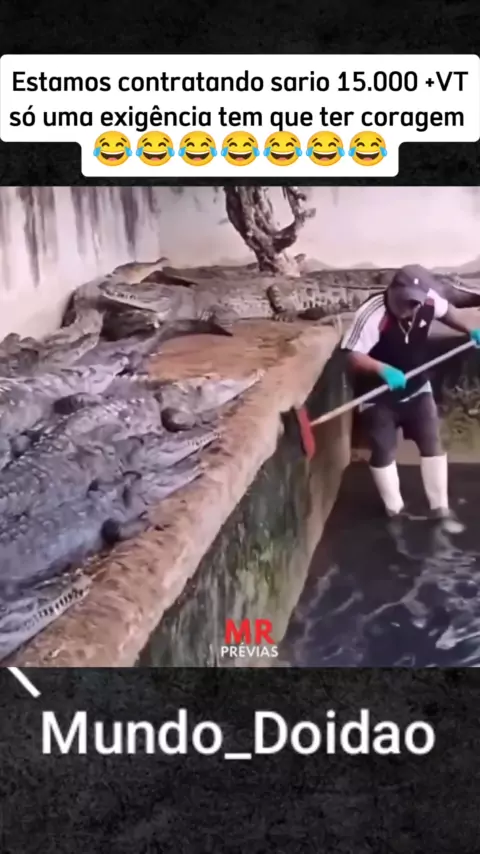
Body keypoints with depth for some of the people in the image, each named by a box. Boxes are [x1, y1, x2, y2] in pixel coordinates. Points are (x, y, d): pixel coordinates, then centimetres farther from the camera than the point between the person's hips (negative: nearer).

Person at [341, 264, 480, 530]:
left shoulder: (428, 300, -15)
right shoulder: (372, 314, -31)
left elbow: (446, 311, 10)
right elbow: (353, 356, -29)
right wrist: (383, 370, -43)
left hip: (417, 389, 4)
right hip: (378, 396, -4)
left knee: (432, 444, 5)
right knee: (384, 453, 5)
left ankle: (440, 509, 18)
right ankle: (396, 512, 24)